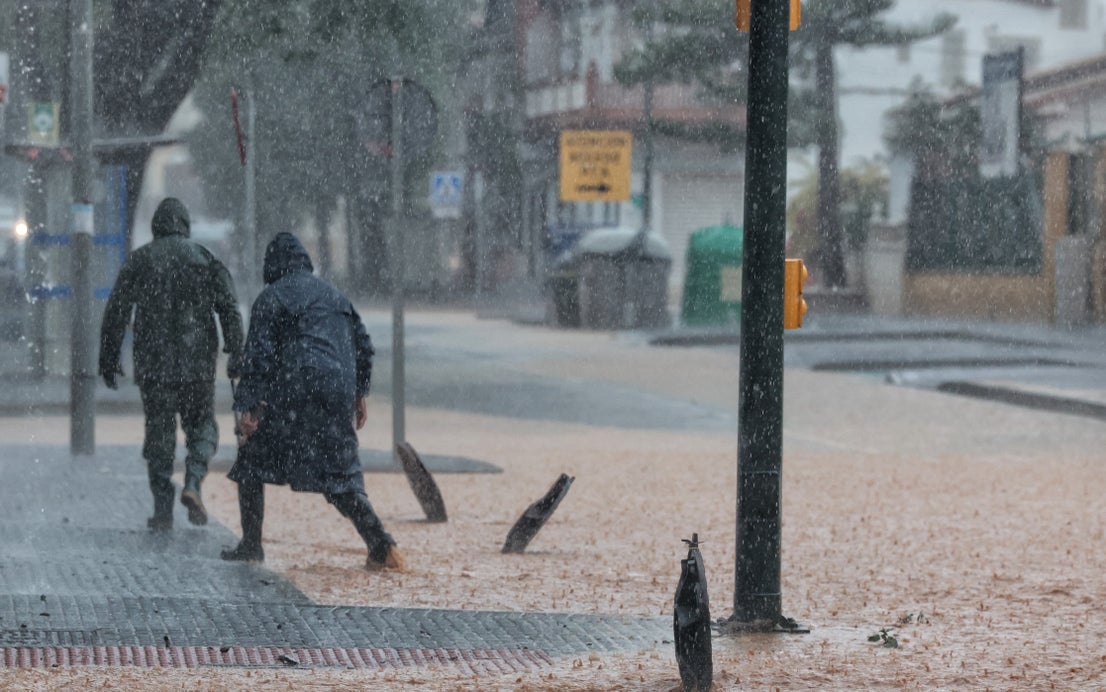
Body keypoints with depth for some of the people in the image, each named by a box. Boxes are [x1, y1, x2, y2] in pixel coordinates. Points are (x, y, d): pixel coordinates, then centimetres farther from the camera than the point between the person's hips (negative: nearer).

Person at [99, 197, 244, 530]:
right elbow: (229, 308, -2)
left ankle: (163, 509, 4)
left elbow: (116, 312, 2)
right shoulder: (205, 258, 4)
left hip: (153, 363, 0)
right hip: (198, 362, 0)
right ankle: (193, 482, -11)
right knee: (202, 425, 14)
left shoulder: (138, 260, 4)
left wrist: (108, 358, 7)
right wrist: (236, 353, -1)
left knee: (158, 432, 7)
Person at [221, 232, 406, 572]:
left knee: (251, 462, 13)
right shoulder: (334, 295, 20)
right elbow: (363, 345, 21)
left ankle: (251, 545, 11)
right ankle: (382, 546, -6)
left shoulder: (271, 298, 2)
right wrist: (359, 394, 29)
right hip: (337, 396, 5)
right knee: (339, 474, 9)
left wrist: (247, 405, -8)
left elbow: (258, 355, -7)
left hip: (293, 395, -5)